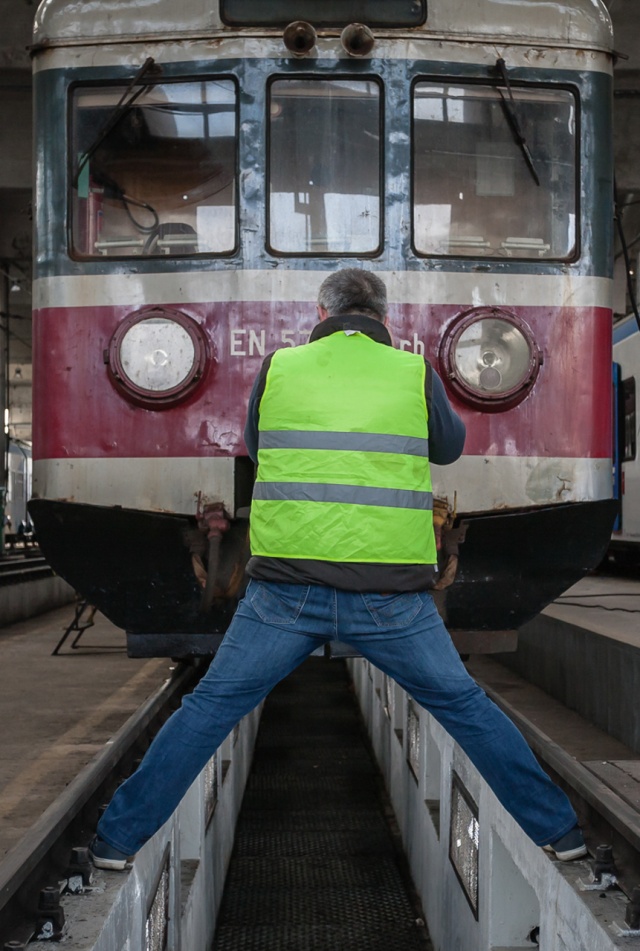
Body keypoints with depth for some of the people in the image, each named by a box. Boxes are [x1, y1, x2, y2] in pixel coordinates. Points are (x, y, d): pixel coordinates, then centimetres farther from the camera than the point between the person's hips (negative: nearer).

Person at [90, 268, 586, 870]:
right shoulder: (415, 373, 3)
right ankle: (556, 829, 28)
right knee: (465, 707, 17)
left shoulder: (278, 368, 5)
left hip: (287, 589, 0)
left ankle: (121, 838, 19)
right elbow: (449, 447, 21)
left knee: (211, 707, 13)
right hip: (392, 595, 0)